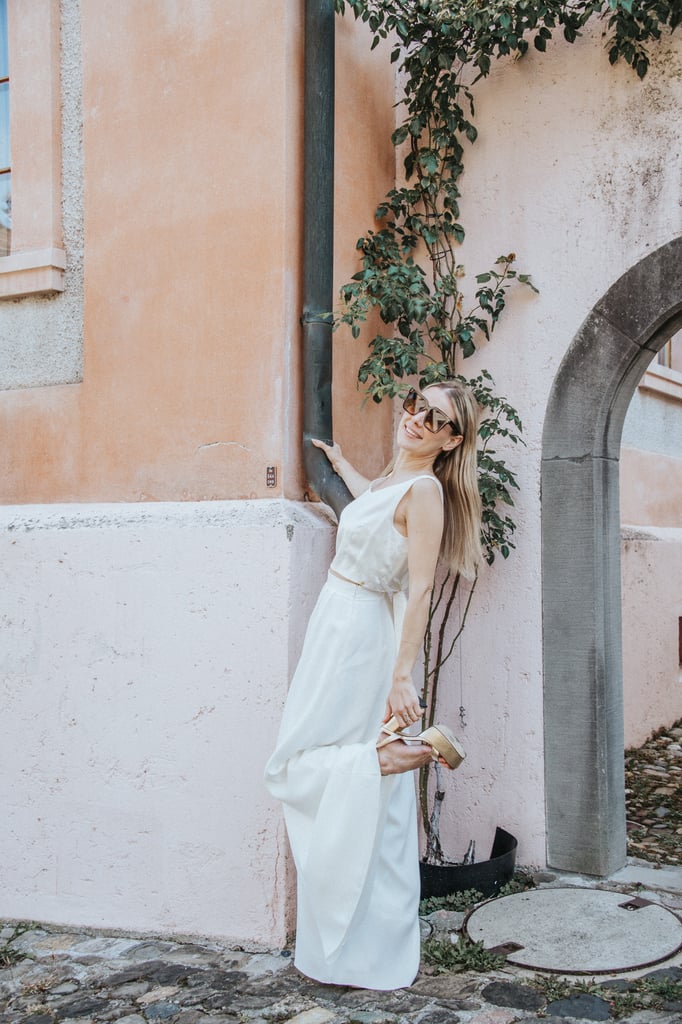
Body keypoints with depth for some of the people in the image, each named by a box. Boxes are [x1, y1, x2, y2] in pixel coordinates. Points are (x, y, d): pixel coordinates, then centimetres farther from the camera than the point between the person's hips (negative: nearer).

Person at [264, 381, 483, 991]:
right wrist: (339, 462, 51)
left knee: (303, 766, -7)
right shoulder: (394, 478, 11)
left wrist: (402, 676, -26)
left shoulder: (426, 489, -14)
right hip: (339, 626, 9)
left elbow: (419, 590, -21)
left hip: (361, 636, -9)